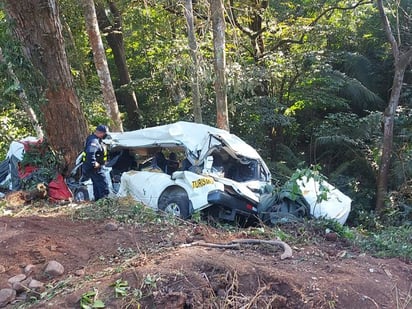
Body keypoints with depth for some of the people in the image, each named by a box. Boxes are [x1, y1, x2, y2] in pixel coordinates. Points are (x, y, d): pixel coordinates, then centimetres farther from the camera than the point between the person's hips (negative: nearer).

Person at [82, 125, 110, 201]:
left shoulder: (96, 140, 12)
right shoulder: (94, 141, -22)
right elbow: (90, 152, -37)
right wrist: (94, 164, -29)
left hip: (95, 168, 11)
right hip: (94, 168, -11)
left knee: (97, 185, 18)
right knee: (104, 184, -9)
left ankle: (97, 200, 26)